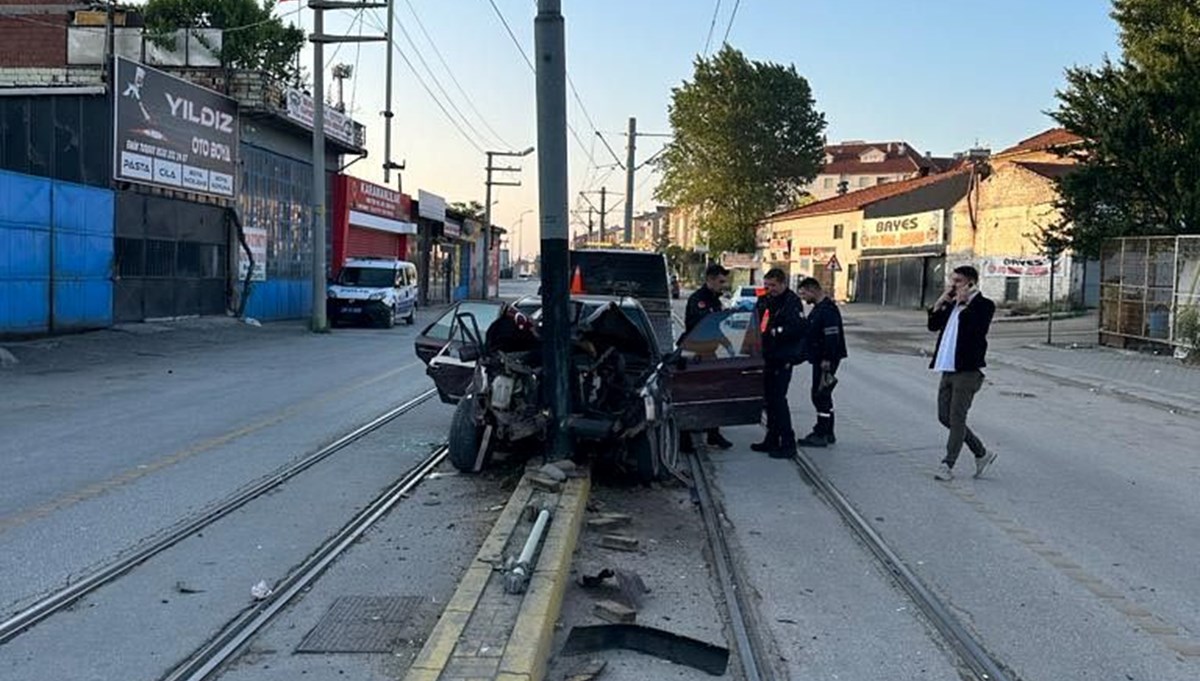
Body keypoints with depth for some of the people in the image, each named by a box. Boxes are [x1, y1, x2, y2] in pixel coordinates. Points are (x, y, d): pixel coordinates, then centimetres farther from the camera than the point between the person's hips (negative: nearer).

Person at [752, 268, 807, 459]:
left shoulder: (792, 302, -11)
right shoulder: (764, 301, 12)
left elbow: (798, 328, -21)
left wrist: (775, 331, -20)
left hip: (783, 359, -8)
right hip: (768, 357, 8)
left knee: (778, 398, -9)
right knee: (769, 397, 13)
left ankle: (788, 443, -3)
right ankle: (772, 440, 24)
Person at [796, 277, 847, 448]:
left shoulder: (828, 309, -18)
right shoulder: (819, 308, 16)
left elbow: (832, 337, -23)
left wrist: (827, 361, -25)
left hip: (825, 361, -11)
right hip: (820, 359, 11)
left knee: (820, 395, -7)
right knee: (823, 396, 15)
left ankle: (821, 435, -2)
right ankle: (827, 433, 23)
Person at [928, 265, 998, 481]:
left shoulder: (984, 305, -6)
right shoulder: (953, 304, 17)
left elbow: (975, 328, -22)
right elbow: (933, 325, 13)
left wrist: (964, 303, -16)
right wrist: (941, 301, 4)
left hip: (967, 371, -8)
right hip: (948, 370, 9)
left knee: (957, 418, -6)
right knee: (945, 417, 11)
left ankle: (948, 465, 1)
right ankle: (982, 453, 24)